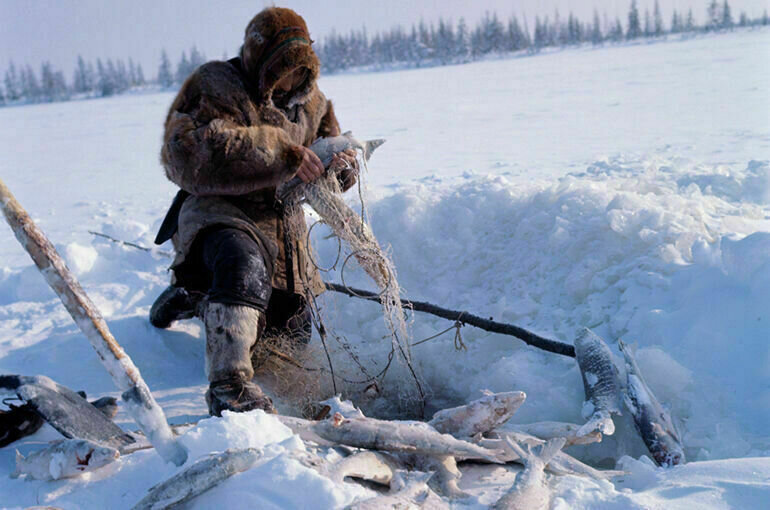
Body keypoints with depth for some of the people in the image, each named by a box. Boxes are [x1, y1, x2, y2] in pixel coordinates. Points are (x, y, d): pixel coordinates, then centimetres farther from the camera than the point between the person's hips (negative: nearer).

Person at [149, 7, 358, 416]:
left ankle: (197, 299, 37)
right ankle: (229, 386, -43)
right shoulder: (214, 88, -12)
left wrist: (340, 163, -13)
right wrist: (284, 155, -35)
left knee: (297, 337, 16)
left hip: (283, 226, 8)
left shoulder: (308, 100, 10)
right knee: (245, 261, -43)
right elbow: (194, 155, -29)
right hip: (217, 214, -7)